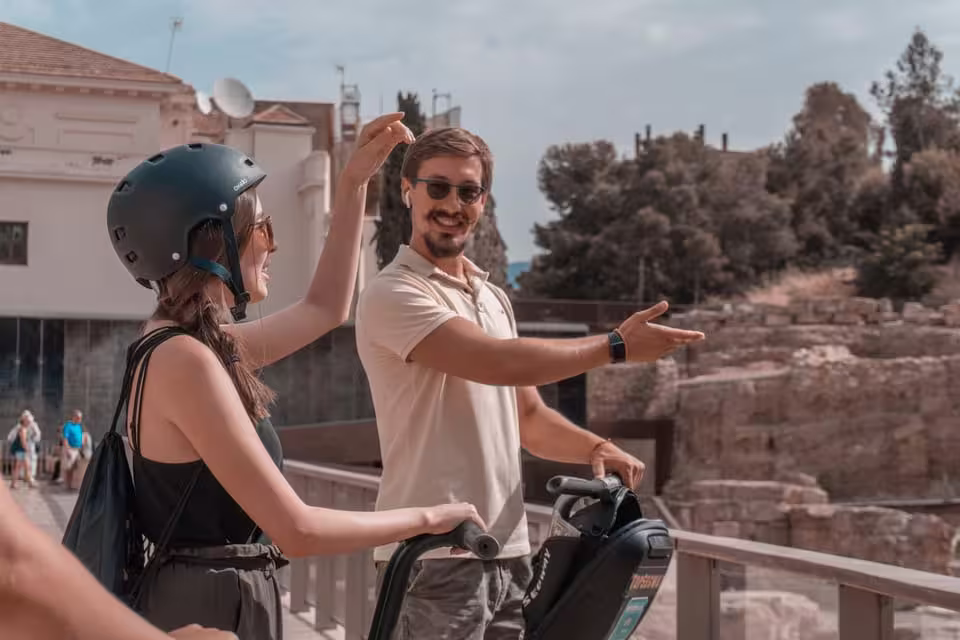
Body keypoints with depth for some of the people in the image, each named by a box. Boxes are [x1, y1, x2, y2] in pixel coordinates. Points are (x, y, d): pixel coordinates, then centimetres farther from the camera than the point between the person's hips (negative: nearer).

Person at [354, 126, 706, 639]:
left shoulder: (493, 298, 17)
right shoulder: (393, 294, -11)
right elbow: (500, 362, -22)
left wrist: (596, 448, 1)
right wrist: (615, 346, -14)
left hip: (508, 552, 8)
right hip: (433, 555, -8)